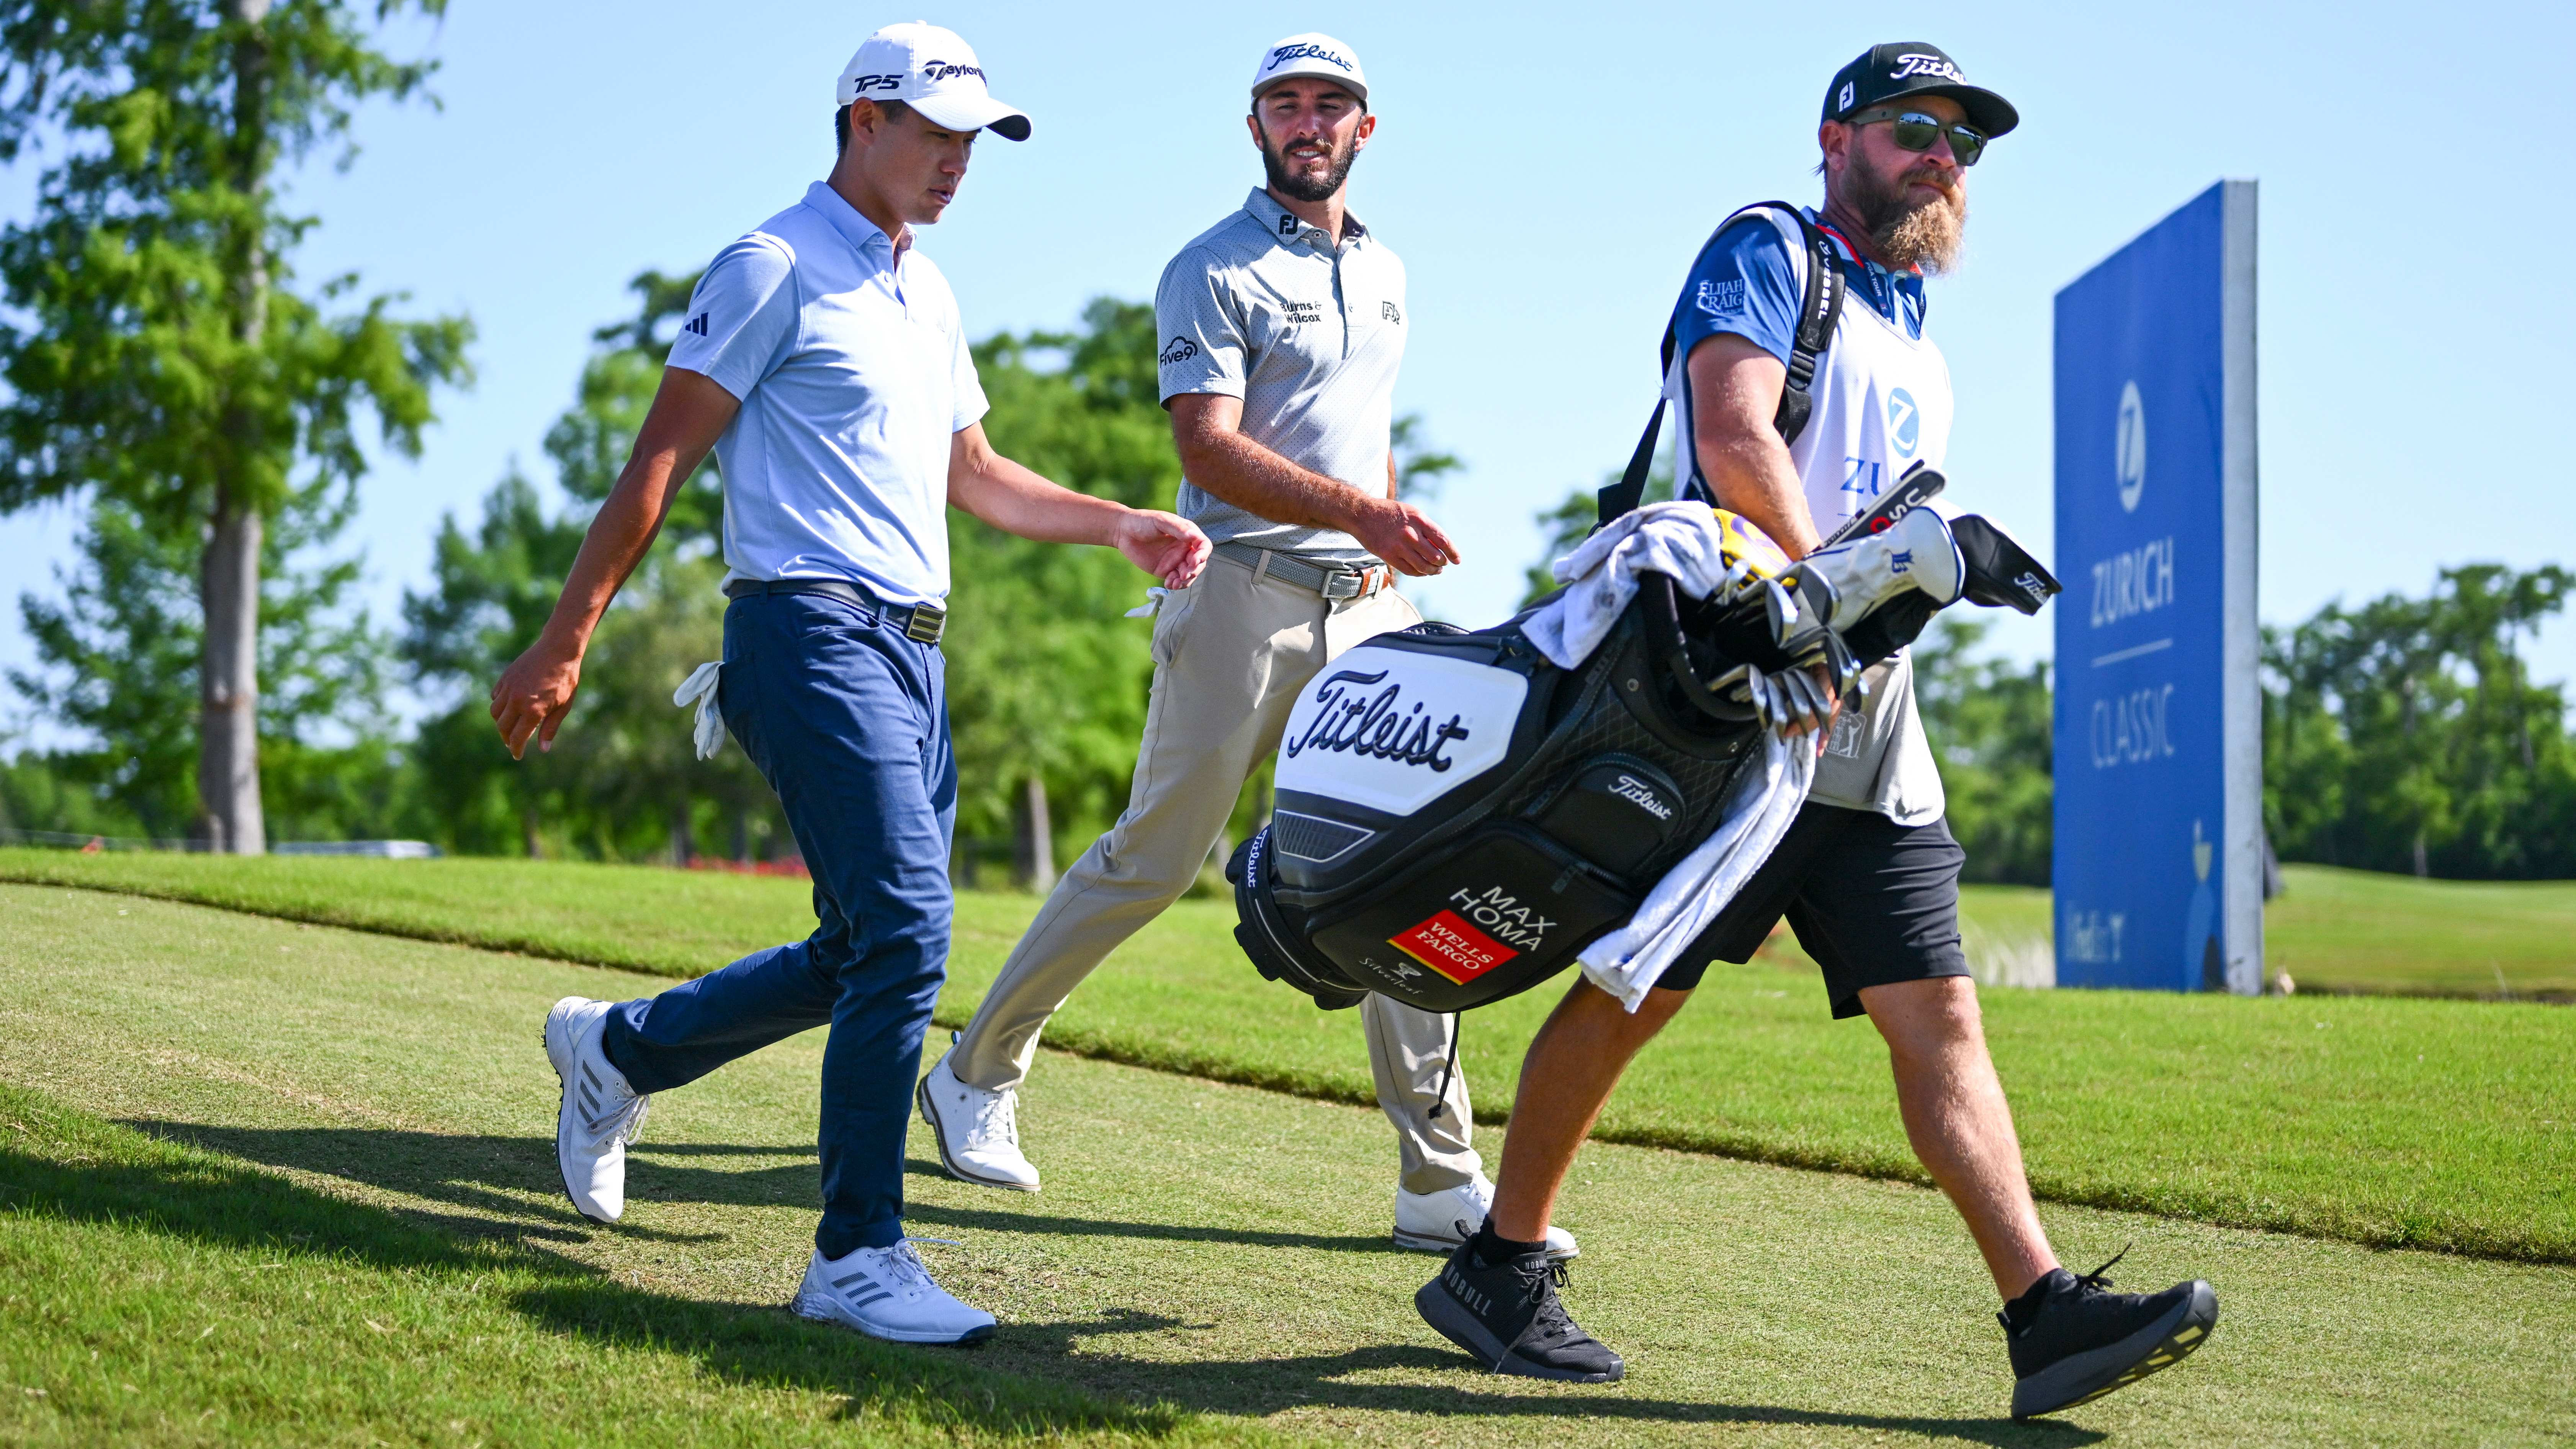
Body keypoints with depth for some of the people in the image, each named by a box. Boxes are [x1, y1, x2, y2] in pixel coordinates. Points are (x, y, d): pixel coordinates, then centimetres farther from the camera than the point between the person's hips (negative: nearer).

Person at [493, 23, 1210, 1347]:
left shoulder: (928, 294, 22)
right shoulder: (774, 269, -3)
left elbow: (970, 473, 33)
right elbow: (661, 458, -7)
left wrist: (1116, 526, 20)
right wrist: (563, 642, -11)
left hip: (912, 649, 9)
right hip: (812, 629, -9)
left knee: (868, 957, 11)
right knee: (905, 928, -19)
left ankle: (617, 1050, 30)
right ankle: (857, 1256, -12)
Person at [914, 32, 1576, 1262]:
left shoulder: (1384, 274, 18)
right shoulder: (1212, 272, -4)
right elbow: (1209, 448, -17)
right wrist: (1354, 510, -30)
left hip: (1369, 606, 6)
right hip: (1244, 594, -6)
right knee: (1155, 859, -3)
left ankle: (1443, 1187, -1)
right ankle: (976, 1075, 15)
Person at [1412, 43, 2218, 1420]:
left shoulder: (1915, 344, 26)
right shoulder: (1767, 249, 1)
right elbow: (1735, 442, -14)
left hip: (1870, 734, 8)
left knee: (1938, 1017, -1)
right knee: (1632, 990, -5)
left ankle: (2048, 1316, -7)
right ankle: (1495, 1270, 7)